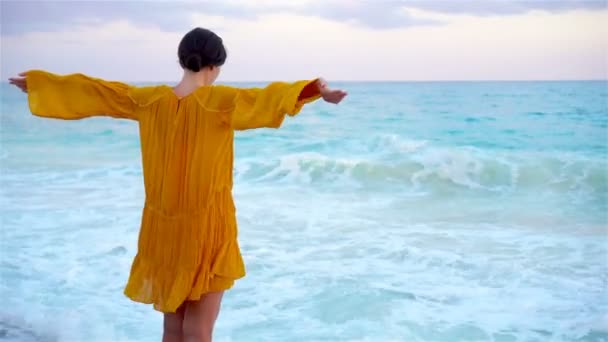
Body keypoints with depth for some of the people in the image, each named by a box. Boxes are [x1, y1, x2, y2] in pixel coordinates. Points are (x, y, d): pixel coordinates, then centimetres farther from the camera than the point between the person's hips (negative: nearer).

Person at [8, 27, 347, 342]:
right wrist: (316, 91, -41)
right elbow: (266, 98, -29)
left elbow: (92, 91, 12)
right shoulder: (220, 101, -13)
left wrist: (36, 81, 24)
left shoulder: (150, 100, 1)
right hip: (206, 228, -5)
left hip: (164, 229, 5)